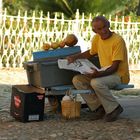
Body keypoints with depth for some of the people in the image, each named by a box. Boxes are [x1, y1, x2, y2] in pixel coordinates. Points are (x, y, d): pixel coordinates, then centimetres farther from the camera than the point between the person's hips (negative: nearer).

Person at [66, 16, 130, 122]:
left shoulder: (118, 40, -20)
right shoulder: (97, 38, 2)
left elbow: (114, 67, -24)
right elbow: (91, 53, 24)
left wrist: (98, 74, -40)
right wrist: (75, 57, 8)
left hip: (119, 75, -8)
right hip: (104, 73, 8)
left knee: (96, 83, -35)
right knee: (77, 80, -7)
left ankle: (114, 108, -12)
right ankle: (99, 107, -3)